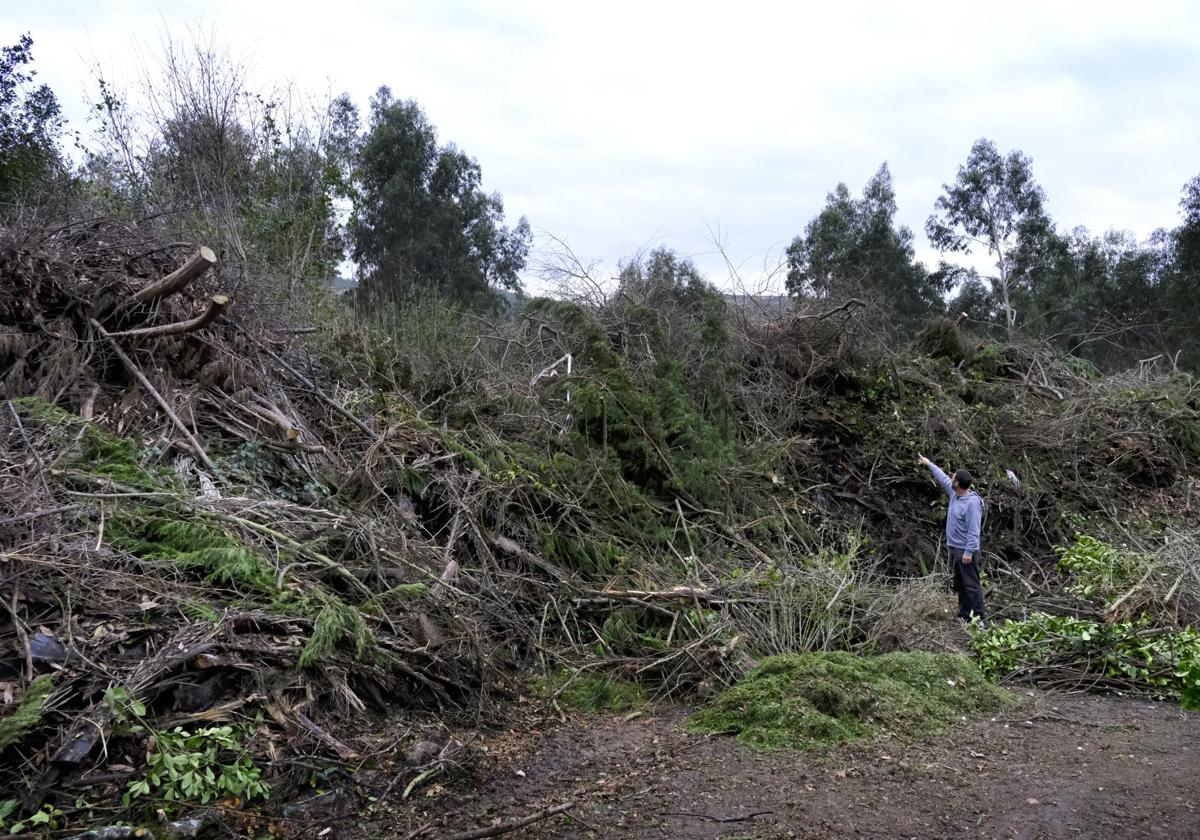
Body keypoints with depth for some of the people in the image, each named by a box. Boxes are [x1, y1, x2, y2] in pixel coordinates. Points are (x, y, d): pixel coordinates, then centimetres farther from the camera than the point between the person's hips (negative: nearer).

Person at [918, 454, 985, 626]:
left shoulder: (972, 503, -21)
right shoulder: (955, 494, 6)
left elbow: (973, 530, -23)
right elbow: (943, 478, 24)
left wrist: (969, 552, -25)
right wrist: (929, 464, 33)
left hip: (966, 551, -10)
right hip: (954, 548, 10)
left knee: (971, 585, -8)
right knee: (960, 584, 15)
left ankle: (978, 618, -6)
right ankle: (964, 615, 22)